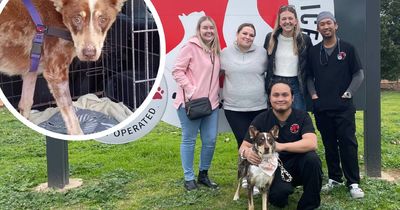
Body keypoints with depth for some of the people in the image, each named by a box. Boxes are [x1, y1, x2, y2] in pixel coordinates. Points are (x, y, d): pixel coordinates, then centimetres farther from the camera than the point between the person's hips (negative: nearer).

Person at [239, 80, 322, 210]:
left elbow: (312, 143, -24)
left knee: (311, 158, -31)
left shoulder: (302, 116, -8)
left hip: (298, 165, 1)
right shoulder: (261, 120, -6)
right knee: (280, 191, -32)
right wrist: (247, 152, -33)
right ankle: (278, 197, 8)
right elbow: (243, 147, -7)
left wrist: (281, 146, -38)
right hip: (274, 168, -1)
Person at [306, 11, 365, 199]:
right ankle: (334, 178, 22)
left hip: (343, 107, -2)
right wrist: (313, 94, 0)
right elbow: (309, 76, 13)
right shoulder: (313, 52, 7)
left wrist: (348, 93, -7)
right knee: (329, 145, 10)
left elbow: (359, 74, 2)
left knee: (348, 144, -3)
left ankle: (353, 183, 6)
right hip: (321, 107, 2)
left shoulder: (347, 48, 2)